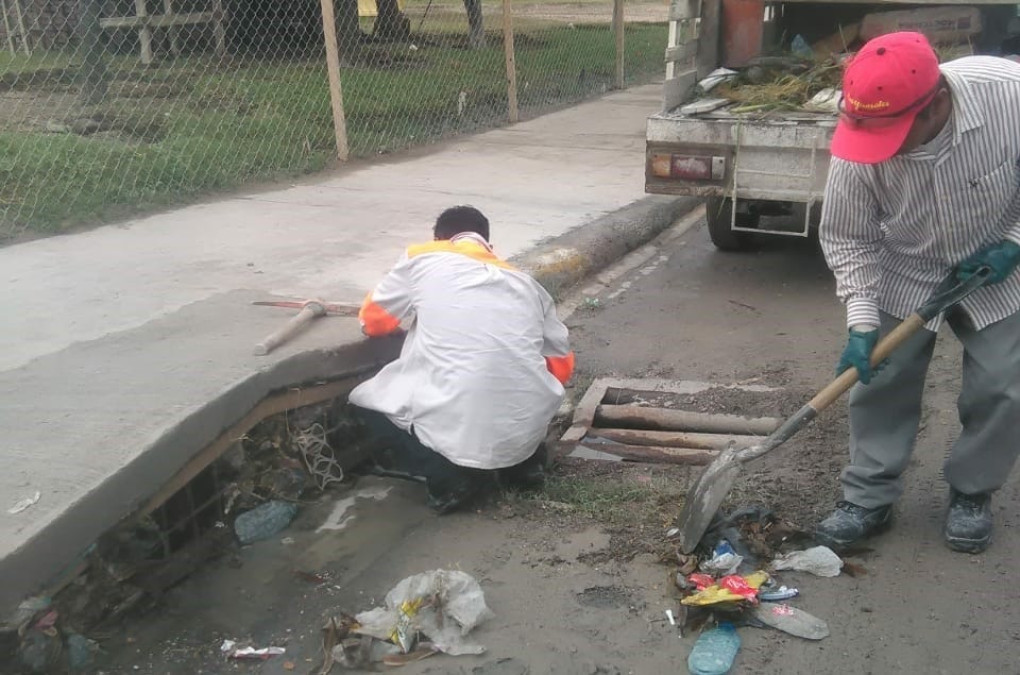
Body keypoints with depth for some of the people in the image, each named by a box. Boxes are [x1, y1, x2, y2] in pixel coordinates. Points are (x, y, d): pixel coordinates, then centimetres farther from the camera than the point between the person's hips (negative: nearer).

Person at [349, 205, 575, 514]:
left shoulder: (421, 258, 8)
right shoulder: (524, 281, 17)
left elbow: (372, 320, 21)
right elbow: (562, 364, 20)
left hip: (459, 427, -4)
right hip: (528, 428, 5)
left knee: (367, 397, 23)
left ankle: (452, 476, 5)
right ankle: (523, 461, 17)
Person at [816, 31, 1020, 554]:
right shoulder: (862, 144, -30)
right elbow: (847, 238, -16)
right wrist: (861, 321, -22)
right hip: (903, 274, 0)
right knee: (880, 380, 0)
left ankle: (972, 494, 22)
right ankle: (868, 497, 15)